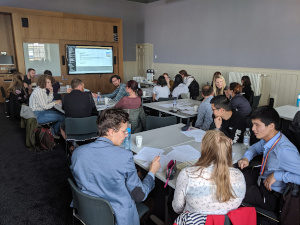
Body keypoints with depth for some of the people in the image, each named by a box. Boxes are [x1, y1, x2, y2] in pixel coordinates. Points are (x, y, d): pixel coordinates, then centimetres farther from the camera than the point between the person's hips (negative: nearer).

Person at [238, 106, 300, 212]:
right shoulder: (268, 138, -6)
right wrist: (246, 158, -3)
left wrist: (277, 175, -30)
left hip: (271, 197, -7)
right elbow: (255, 147, 16)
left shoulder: (284, 150, -31)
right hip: (262, 179, 7)